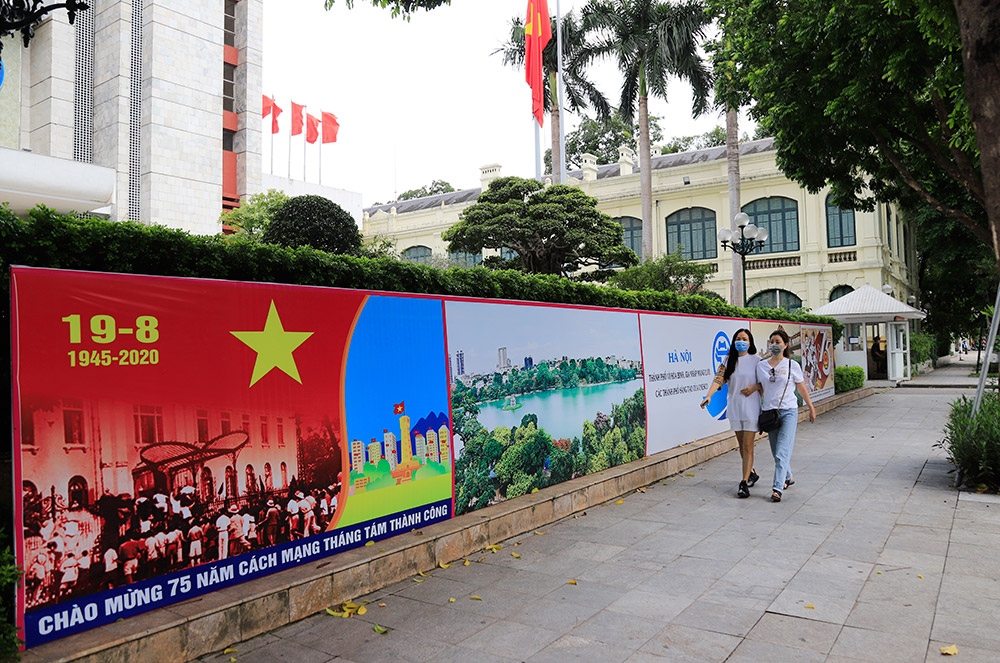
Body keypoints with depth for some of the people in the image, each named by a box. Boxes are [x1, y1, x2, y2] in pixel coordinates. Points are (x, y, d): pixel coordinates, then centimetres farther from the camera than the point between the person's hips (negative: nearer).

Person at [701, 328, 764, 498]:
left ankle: (744, 483, -4)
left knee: (748, 446, -6)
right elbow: (719, 379, -8)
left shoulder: (756, 360, -3)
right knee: (741, 445, 15)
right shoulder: (729, 361, 5)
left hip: (751, 409, -4)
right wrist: (709, 396, -23)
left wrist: (755, 387, -17)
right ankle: (751, 473, 35)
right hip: (734, 408, 4)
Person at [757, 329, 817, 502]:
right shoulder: (761, 366, 4)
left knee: (782, 452, -13)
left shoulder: (792, 365, -2)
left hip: (788, 411, -3)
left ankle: (777, 488, -15)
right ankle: (787, 477, 37)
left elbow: (801, 388, 9)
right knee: (776, 452, 13)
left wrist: (811, 408, 15)